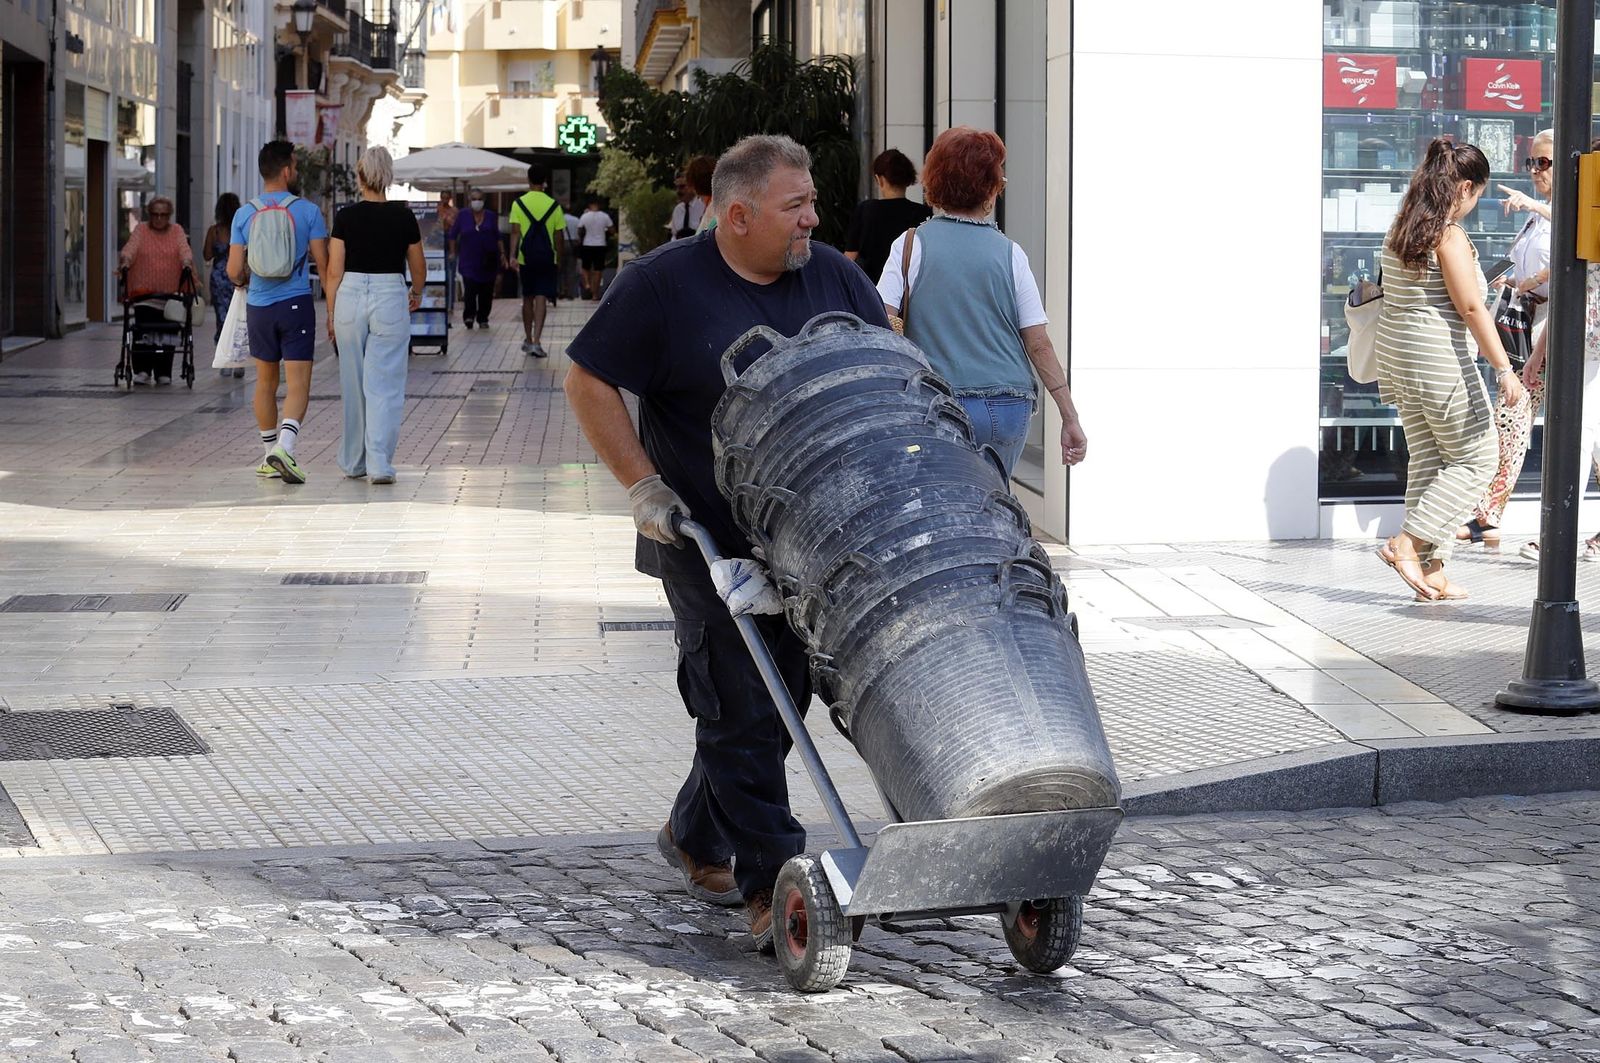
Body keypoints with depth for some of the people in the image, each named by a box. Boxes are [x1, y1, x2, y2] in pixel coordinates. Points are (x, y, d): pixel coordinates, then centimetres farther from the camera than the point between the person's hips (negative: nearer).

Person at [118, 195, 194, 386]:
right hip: (144, 291, -1)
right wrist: (126, 260, -29)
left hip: (169, 292, 1)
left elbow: (184, 249, -4)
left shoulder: (177, 231, 10)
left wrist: (187, 262, -26)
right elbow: (130, 247, -7)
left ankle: (164, 373, 11)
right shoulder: (140, 230, 7)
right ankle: (142, 371, -10)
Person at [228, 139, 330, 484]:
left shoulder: (244, 214, 1)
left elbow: (234, 271, 0)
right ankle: (284, 447, -25)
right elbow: (324, 264, -6)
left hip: (259, 306, 3)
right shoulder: (307, 211, -5)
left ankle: (269, 457, 21)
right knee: (298, 384, -4)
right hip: (297, 304, -3)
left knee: (265, 383, 16)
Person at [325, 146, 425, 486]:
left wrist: (331, 314, 9)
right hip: (390, 298, -1)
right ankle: (379, 464, -10)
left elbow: (334, 271, -2)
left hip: (350, 297, 1)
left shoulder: (346, 217, -3)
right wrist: (416, 294, 31)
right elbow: (418, 268, 10)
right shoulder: (403, 216, -2)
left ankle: (353, 461, 23)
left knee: (353, 386, 13)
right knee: (384, 386, 0)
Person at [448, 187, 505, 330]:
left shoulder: (490, 216, 6)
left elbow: (498, 237, 13)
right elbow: (453, 235, 9)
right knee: (470, 289, -17)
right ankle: (469, 316, -6)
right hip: (469, 261, -2)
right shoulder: (463, 215, 2)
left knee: (486, 292, 3)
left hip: (488, 262, 2)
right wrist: (453, 252, 5)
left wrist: (502, 253, 7)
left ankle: (483, 319, 14)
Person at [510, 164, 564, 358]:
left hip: (526, 257, 1)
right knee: (541, 298, -5)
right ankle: (536, 341, -17)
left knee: (528, 298, 15)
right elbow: (558, 235, 4)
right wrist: (558, 257, 15)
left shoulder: (519, 203, -1)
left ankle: (528, 340, 26)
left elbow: (515, 232, -9)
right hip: (546, 257, -1)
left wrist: (513, 255, -11)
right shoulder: (553, 205, 0)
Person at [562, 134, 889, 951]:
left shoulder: (834, 278, 6)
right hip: (707, 541, -6)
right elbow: (588, 382, -5)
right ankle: (771, 886, -4)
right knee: (741, 711, -7)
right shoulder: (663, 284, -8)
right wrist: (643, 486, -12)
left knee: (782, 700, 12)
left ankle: (694, 837, 33)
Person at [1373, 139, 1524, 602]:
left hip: (1397, 356, 9)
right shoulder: (1450, 237, -16)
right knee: (1474, 461, 3)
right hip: (1441, 361, -9)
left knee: (1427, 461, 12)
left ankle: (1432, 572, 11)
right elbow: (1471, 308, -19)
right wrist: (1504, 369, -18)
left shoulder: (1399, 231, 10)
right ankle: (1406, 545, -6)